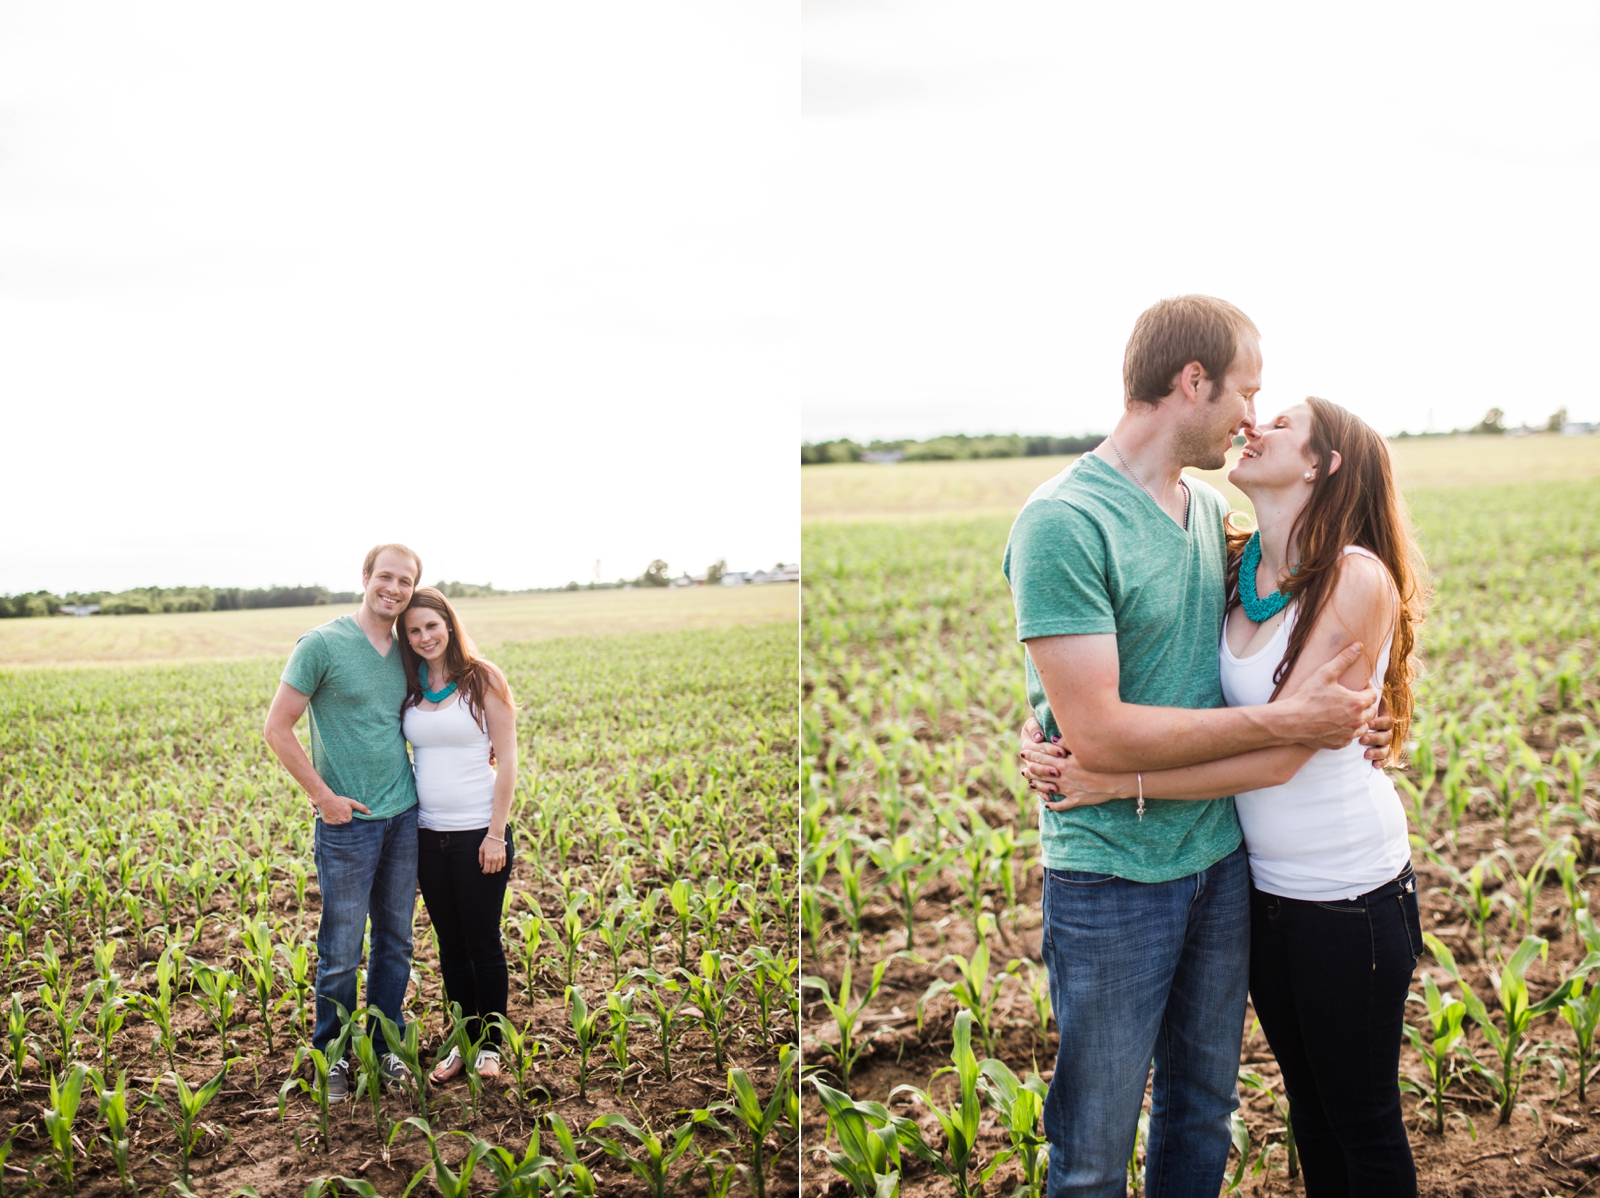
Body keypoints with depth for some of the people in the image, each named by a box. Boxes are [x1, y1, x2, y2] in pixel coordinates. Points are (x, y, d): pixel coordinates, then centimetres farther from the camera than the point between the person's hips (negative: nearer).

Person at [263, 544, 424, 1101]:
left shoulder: (404, 652, 6)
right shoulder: (322, 644, -10)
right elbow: (277, 729, -9)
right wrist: (323, 795, -11)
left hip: (404, 814, 5)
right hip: (347, 820, -5)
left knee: (395, 940, 14)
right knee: (341, 950, 3)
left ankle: (386, 1044, 29)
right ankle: (332, 1055, 20)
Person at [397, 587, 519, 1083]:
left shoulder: (483, 678, -7)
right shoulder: (409, 686, 5)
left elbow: (507, 761, -8)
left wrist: (497, 834, -12)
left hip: (478, 832, -4)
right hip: (429, 833, 4)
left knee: (483, 941, 6)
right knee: (450, 943, 13)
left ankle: (490, 1044, 21)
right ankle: (463, 1039, 27)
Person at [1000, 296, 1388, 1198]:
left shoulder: (1212, 509, 7)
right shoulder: (1063, 522, -18)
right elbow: (1098, 734, -22)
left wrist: (1337, 709, 0)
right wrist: (1284, 723, -18)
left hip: (1222, 854, 7)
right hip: (1113, 877, -7)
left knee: (1205, 1110, 21)